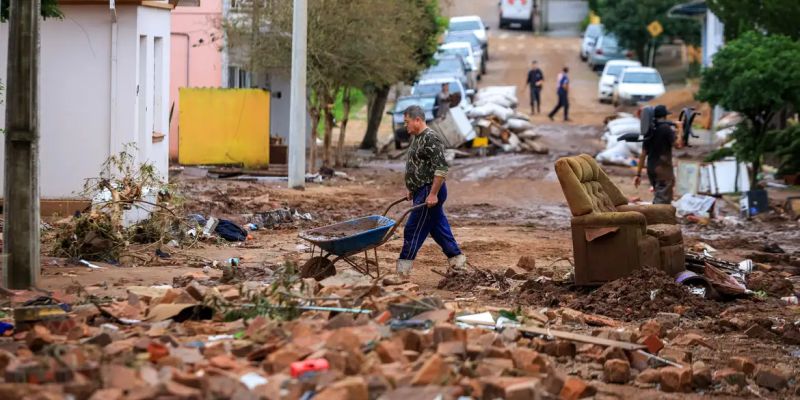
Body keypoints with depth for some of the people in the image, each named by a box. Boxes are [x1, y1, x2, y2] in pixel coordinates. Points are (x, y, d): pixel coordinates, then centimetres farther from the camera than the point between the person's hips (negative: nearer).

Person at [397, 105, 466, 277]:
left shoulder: (431, 139, -18)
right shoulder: (416, 137, 13)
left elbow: (441, 169, -24)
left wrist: (433, 194, -25)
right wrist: (412, 189, 23)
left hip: (429, 193, -10)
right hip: (421, 192, 10)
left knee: (413, 229, -7)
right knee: (439, 228, 14)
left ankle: (403, 270, -3)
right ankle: (456, 261, 21)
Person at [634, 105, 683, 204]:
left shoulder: (649, 131, 12)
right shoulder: (667, 128, -9)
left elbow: (643, 154, 13)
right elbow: (678, 144, -19)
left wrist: (638, 174, 15)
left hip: (651, 169, 7)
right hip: (663, 168, -7)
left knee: (658, 198, 20)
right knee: (663, 199, -9)